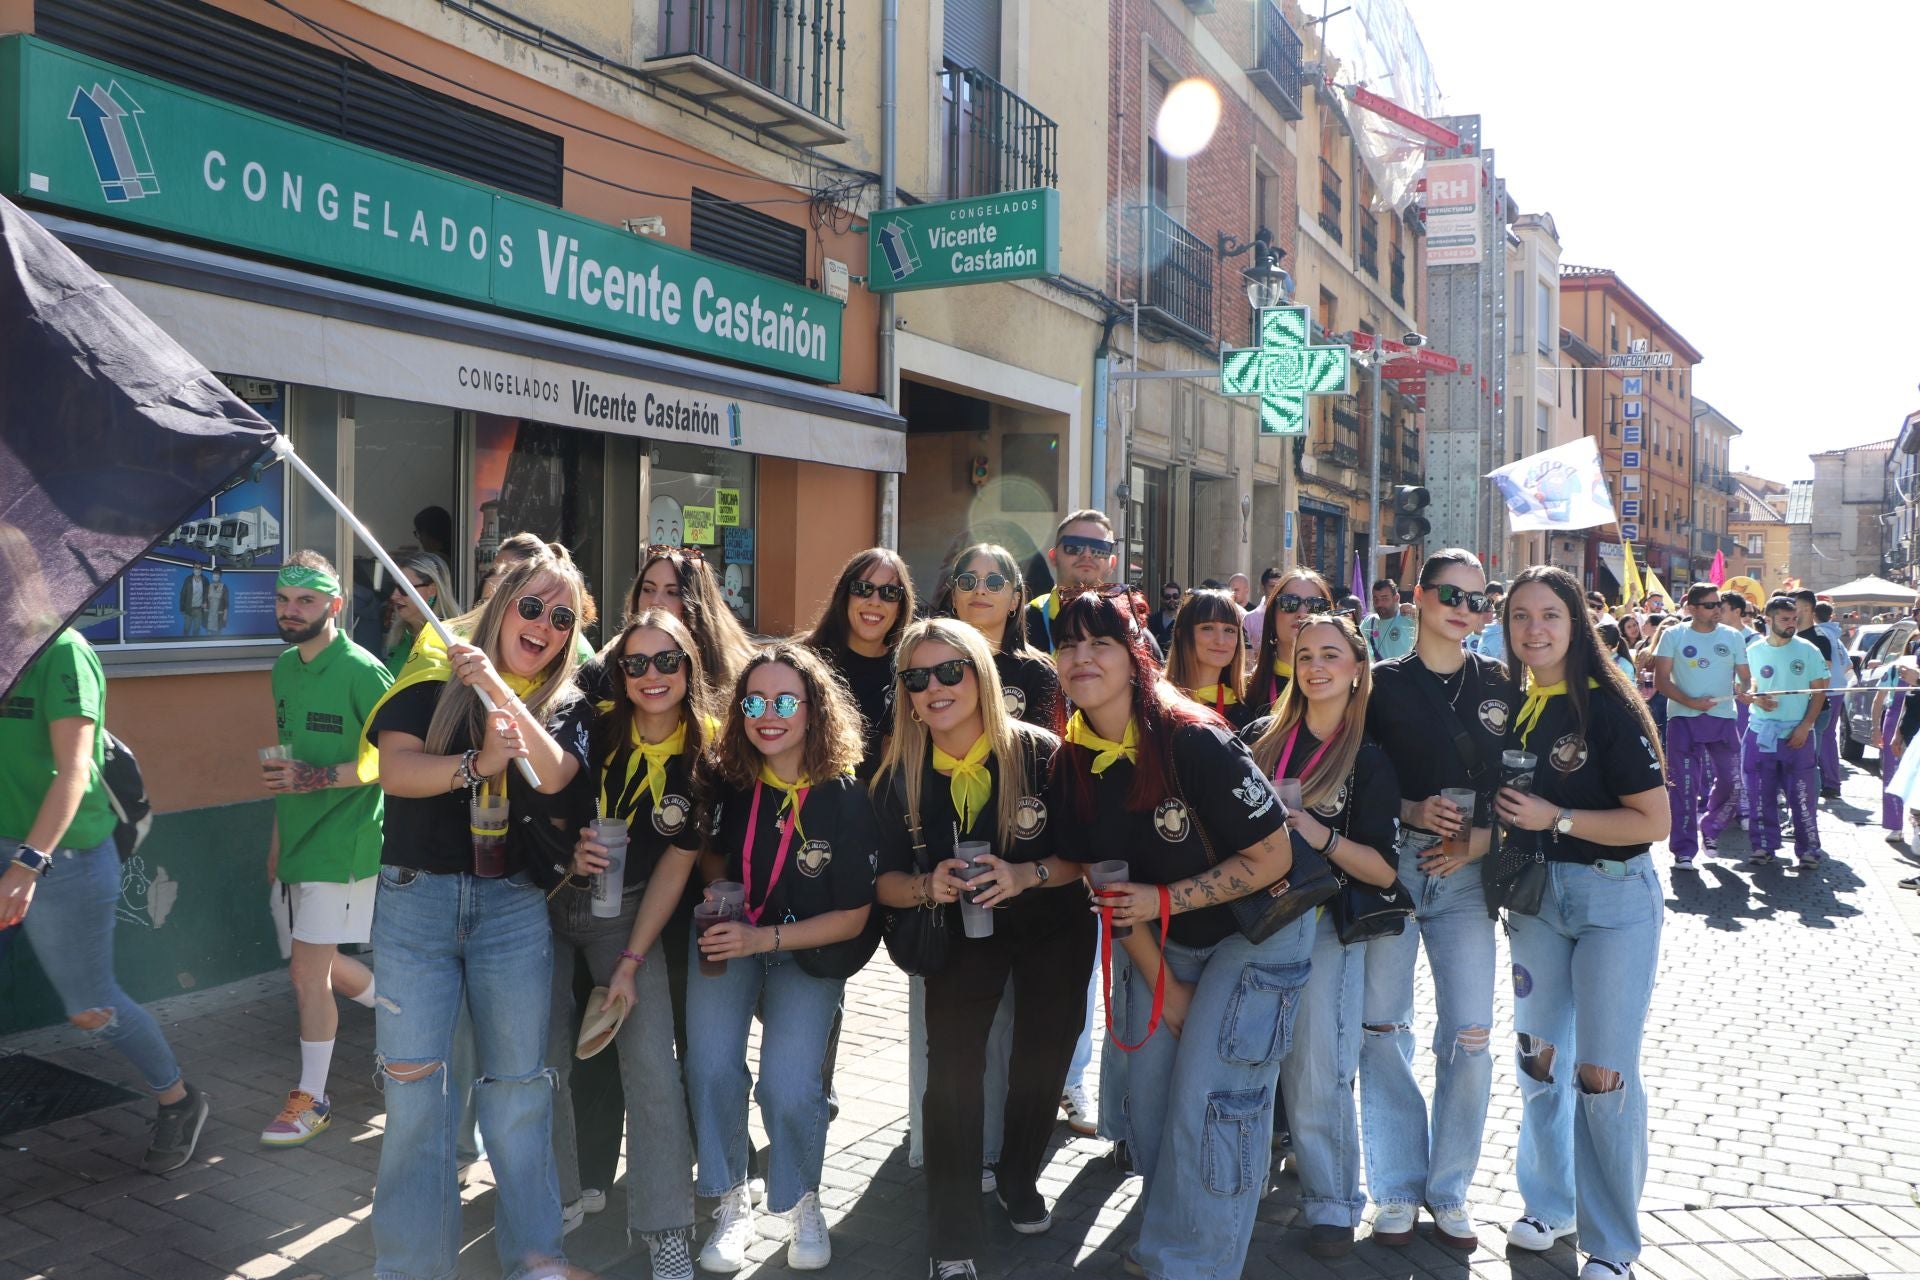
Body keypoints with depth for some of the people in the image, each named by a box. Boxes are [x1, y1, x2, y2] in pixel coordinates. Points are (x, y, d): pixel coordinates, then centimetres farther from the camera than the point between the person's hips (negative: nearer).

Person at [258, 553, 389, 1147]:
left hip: (341, 845, -8)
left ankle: (311, 1100, 13)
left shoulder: (360, 670, -15)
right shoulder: (285, 667, 10)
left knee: (308, 973, -2)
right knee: (322, 965, 16)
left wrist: (314, 778, -24)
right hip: (299, 841, 8)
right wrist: (278, 838, 19)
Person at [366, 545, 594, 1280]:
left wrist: (495, 683, -19)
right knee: (414, 1084, 0)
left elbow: (552, 773, -13)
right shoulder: (434, 677, 3)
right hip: (416, 896, -1)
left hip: (513, 904, 1)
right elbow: (394, 770, -8)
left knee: (519, 1083, 6)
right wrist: (476, 766, -21)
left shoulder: (567, 707, 7)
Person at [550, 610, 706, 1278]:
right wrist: (569, 850, -22)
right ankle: (556, 1198, 28)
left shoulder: (706, 755, -13)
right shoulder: (592, 728, -14)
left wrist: (631, 963, -9)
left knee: (653, 1066, -8)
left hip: (628, 913, 0)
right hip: (549, 902, 1)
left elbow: (676, 864, -7)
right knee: (545, 1056, 4)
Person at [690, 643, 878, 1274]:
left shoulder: (844, 799, -19)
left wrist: (763, 939, -22)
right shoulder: (727, 781, -11)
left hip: (806, 951, -2)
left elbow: (852, 917, -13)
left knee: (787, 1088, -19)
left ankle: (803, 1203, 14)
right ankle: (733, 1204, 8)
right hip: (729, 938, 2)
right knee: (711, 1068, -19)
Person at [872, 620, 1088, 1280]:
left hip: (1052, 927, 0)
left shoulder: (1042, 753, -21)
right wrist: (927, 886, -28)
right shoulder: (900, 774, -13)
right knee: (952, 1065, -14)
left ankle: (1019, 1177, 41)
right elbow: (886, 881, -6)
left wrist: (1028, 874, -31)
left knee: (1044, 1057, 11)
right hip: (959, 931, 1)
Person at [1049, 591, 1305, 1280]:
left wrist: (1164, 900, -25)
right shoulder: (1074, 764, -8)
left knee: (1207, 1099, -7)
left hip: (1257, 931, -6)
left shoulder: (1193, 742, -27)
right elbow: (1112, 886, -1)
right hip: (1167, 943, 6)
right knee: (1147, 1091, 8)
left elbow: (1273, 856, -22)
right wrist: (1162, 985, -3)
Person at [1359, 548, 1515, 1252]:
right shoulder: (1383, 683, 2)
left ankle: (1450, 1188, 18)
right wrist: (1411, 810, -12)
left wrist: (1475, 841, -7)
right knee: (1383, 1029, 3)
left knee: (1470, 1034, 0)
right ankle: (1398, 1187, 18)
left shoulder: (1499, 685, 7)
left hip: (1467, 872, 1)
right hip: (1389, 865, -1)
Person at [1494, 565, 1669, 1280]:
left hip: (1614, 898, -5)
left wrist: (1555, 818, -20)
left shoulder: (1608, 707, -14)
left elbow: (1654, 822, -16)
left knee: (1602, 1073, 0)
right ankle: (1550, 1205, 34)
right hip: (1536, 896, 6)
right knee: (1538, 1056, 15)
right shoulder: (1513, 706, 4)